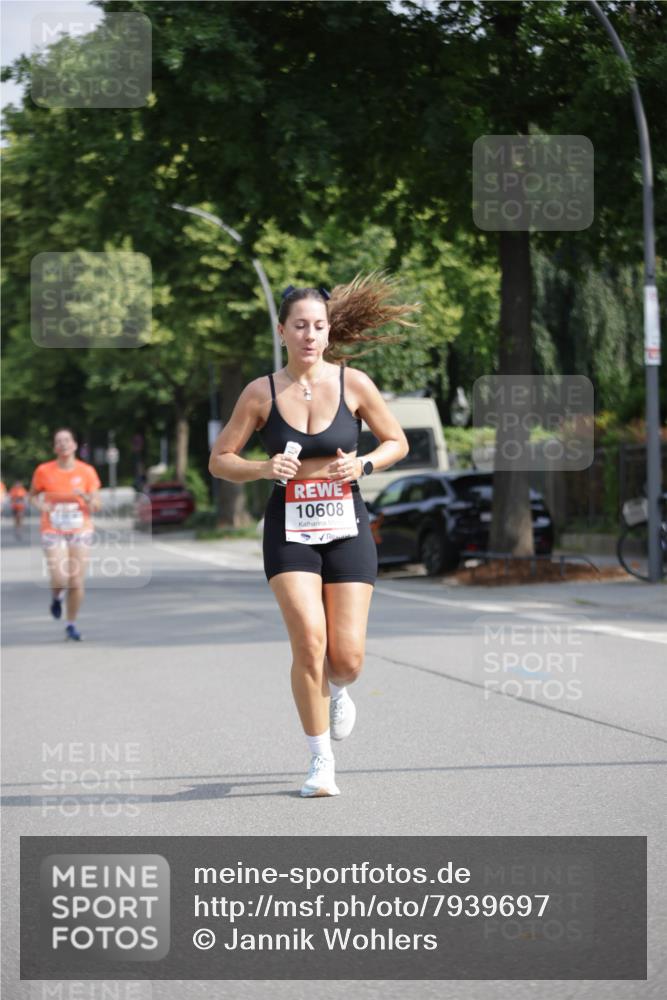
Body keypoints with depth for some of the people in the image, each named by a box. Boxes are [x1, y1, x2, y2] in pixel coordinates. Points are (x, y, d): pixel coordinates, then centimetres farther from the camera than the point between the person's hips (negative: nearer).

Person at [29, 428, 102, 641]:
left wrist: (85, 497, -19)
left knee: (77, 582, -2)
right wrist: (40, 505, -8)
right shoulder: (44, 471, -2)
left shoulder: (87, 471, -1)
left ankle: (71, 624, 17)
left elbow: (96, 506, 2)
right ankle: (56, 596, 22)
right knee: (59, 579, -15)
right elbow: (33, 494, 13)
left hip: (80, 530, 1)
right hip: (53, 531, -1)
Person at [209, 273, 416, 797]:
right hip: (289, 530, 0)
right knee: (309, 641, -18)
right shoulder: (261, 393, -2)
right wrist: (263, 469, -15)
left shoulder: (353, 383, -2)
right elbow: (220, 460, 4)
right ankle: (321, 759, 0)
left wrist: (364, 465, -10)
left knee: (347, 658, -6)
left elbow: (397, 442, 10)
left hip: (347, 527, 1)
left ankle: (338, 691, 34)